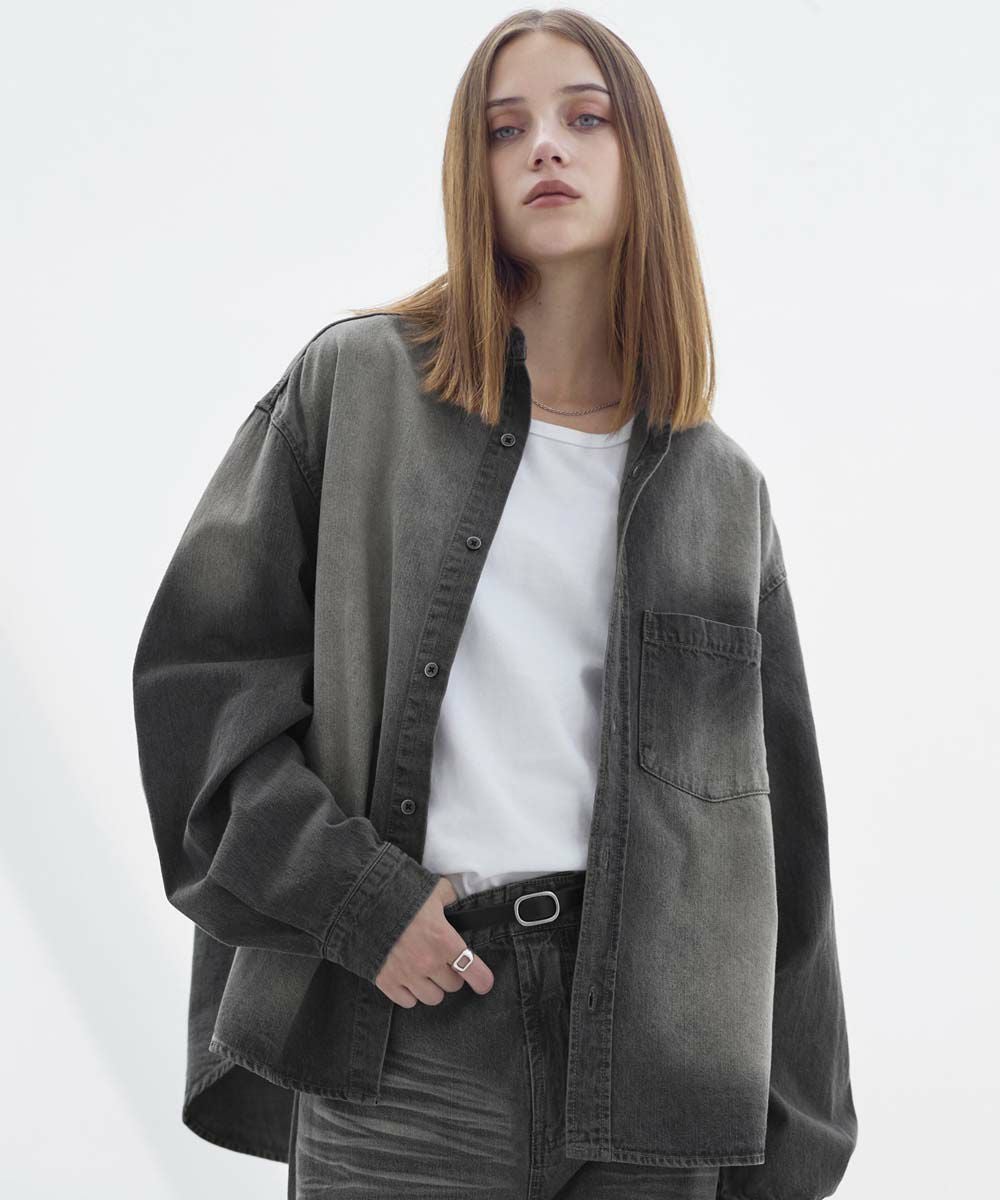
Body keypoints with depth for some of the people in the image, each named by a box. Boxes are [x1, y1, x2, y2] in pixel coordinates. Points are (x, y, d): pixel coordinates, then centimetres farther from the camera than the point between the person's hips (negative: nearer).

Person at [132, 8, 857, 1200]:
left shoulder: (719, 486, 11)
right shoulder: (354, 385, 4)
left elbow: (770, 823, 11)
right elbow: (199, 661, 1)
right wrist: (349, 895, -11)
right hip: (402, 1045, -2)